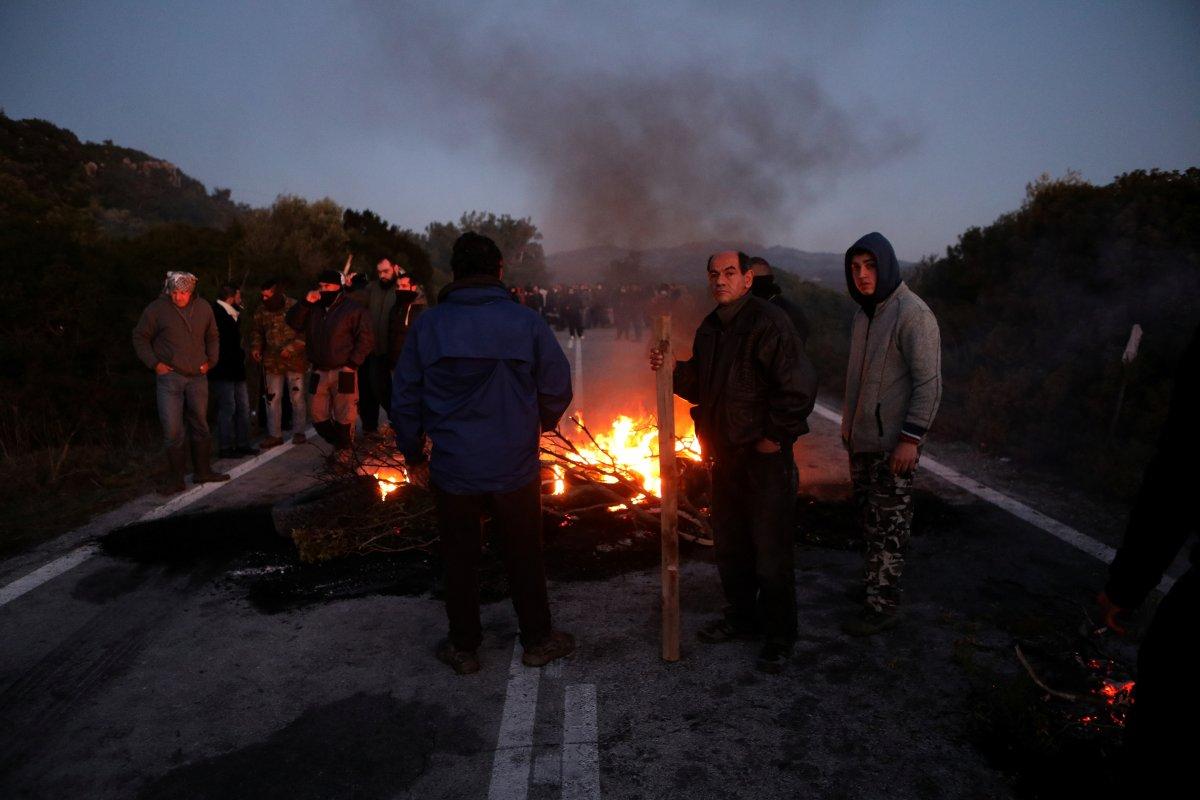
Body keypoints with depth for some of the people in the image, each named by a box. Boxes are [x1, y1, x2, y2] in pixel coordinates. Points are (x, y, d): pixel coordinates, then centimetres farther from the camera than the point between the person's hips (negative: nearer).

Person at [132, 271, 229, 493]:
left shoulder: (203, 308, 5)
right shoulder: (156, 309, -5)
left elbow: (213, 337, 19)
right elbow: (140, 338, 4)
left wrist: (211, 360, 8)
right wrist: (154, 363, -5)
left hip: (198, 377, 3)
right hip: (169, 377, -3)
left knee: (200, 426, 12)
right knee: (173, 430, -4)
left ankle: (203, 472, 24)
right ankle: (175, 479, 6)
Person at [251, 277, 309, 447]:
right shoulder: (261, 311, 2)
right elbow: (257, 332, 15)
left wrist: (291, 348, -22)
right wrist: (255, 347, -2)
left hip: (295, 361, -4)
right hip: (272, 362, 4)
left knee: (297, 398, 6)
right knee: (272, 398, 8)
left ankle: (299, 432, 20)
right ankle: (274, 434, 16)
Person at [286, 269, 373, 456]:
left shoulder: (352, 309, -4)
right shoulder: (313, 308, 14)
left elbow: (366, 339, -7)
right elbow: (292, 322, 7)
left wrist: (352, 363, -13)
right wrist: (305, 303, -5)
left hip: (343, 372, -6)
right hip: (319, 372, 6)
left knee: (344, 416, -1)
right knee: (318, 416, 10)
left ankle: (343, 449, 17)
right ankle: (337, 443, 29)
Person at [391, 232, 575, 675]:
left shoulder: (427, 325, -5)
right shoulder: (527, 321, -8)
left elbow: (404, 398, -1)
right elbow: (558, 388, -3)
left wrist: (413, 453, 13)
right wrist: (543, 422, 19)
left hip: (453, 470, 1)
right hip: (515, 468, 0)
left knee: (459, 559, 17)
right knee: (524, 556, 17)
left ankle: (463, 648, 31)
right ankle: (538, 640, 32)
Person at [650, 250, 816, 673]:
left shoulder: (768, 323, -15)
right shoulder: (709, 329, 11)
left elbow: (800, 386, -20)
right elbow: (699, 386, 18)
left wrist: (776, 436, -16)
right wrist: (672, 370, 1)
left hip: (765, 457, -8)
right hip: (724, 455, 8)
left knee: (771, 554, 3)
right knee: (730, 546, 20)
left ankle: (779, 637, 20)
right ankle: (742, 617, 38)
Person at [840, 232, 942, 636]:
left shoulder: (912, 314, -16)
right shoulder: (863, 312, 11)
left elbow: (929, 383, -18)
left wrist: (911, 438, -21)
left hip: (892, 443, -8)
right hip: (861, 438, 8)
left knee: (888, 525, 1)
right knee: (870, 516, 17)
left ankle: (881, 604, 11)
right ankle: (875, 580, 33)